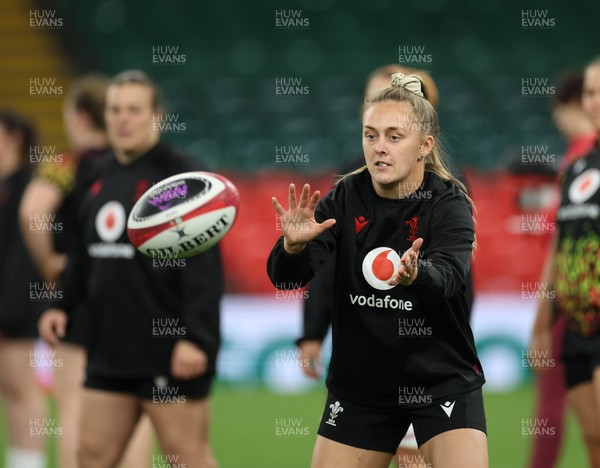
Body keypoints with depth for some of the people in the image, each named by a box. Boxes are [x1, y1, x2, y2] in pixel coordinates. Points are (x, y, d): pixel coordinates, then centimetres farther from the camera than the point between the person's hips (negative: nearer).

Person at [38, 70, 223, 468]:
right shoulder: (102, 177, 15)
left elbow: (203, 267, -16)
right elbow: (85, 257, 24)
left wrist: (195, 338, -22)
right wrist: (63, 305, 9)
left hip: (171, 355, -8)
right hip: (109, 352, 8)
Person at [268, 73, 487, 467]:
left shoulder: (449, 204, -13)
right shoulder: (347, 198, -5)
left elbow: (447, 276, -33)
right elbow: (285, 277, -14)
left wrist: (414, 275, -56)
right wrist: (294, 245, -37)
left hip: (443, 382, -3)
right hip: (360, 386, 3)